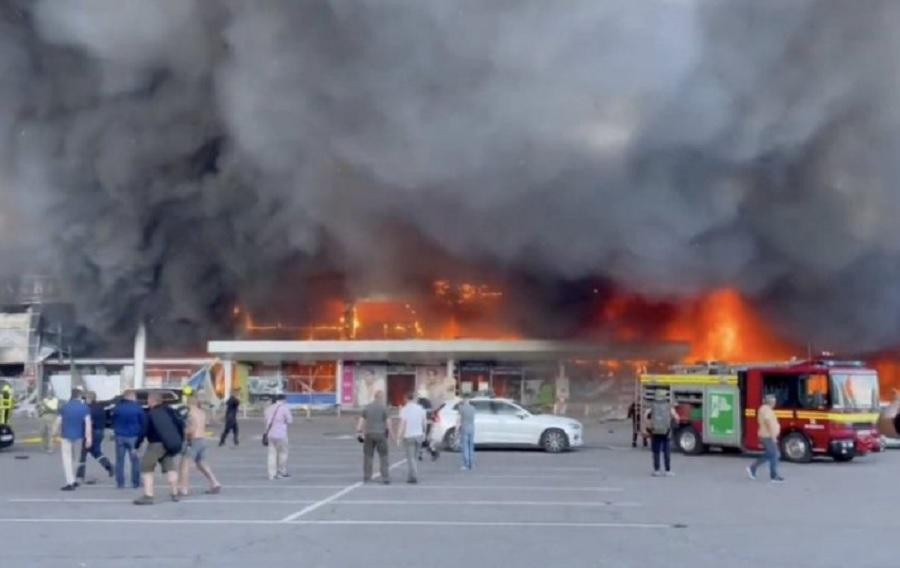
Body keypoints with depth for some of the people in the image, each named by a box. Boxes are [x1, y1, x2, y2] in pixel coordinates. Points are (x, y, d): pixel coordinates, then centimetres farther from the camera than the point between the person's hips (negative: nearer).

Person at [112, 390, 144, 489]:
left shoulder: (117, 407, 5)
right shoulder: (137, 408, -4)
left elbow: (113, 421, 13)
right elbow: (142, 423, 0)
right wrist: (141, 436, 10)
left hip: (120, 436, 2)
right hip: (133, 437, -2)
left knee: (120, 460, 8)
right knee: (135, 460, 5)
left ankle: (120, 483, 7)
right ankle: (136, 482, 4)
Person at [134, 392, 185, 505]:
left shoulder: (150, 414, -9)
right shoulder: (169, 410, 7)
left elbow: (144, 431, -12)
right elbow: (180, 424, 7)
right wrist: (180, 440, 17)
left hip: (156, 444, -6)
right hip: (169, 444, 6)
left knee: (147, 468, -1)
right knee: (169, 467, 17)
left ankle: (148, 496, -11)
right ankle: (174, 493, 19)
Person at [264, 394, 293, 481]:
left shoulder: (269, 408, 9)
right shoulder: (284, 408, -8)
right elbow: (290, 421, -5)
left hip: (270, 434, 5)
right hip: (280, 434, -5)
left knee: (272, 454, 5)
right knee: (282, 453, 9)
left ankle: (272, 474, 3)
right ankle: (282, 472, 15)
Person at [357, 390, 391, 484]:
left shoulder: (367, 407, 5)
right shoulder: (383, 408, -6)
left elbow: (362, 420, 3)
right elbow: (386, 422, -5)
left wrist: (359, 431, 7)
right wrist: (389, 431, 6)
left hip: (369, 434, 3)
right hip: (380, 434, -3)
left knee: (368, 456, 11)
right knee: (383, 456, 2)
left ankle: (367, 477, 14)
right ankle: (385, 478, -1)